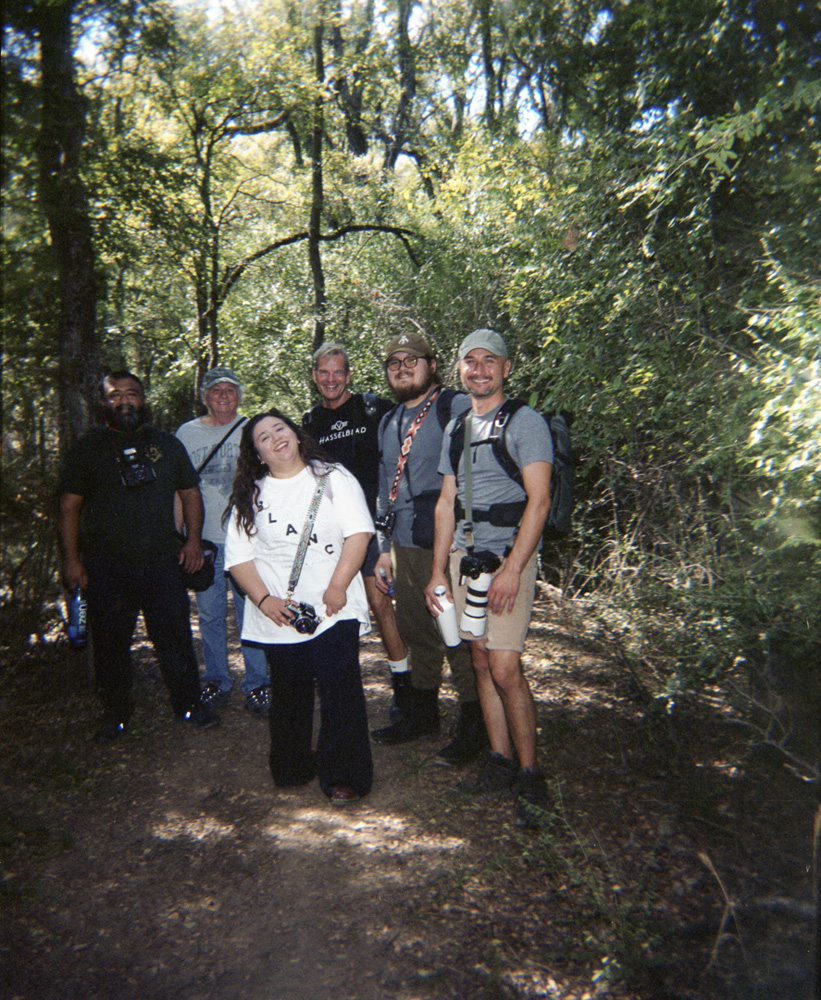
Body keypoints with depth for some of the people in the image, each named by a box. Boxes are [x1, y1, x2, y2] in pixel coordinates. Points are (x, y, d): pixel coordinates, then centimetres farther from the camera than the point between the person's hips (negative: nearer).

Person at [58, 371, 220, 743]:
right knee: (110, 642, 8)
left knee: (176, 636, 4)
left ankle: (189, 703, 22)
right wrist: (71, 558, -3)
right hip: (105, 568, 0)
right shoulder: (88, 448, 6)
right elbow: (69, 507, 4)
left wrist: (193, 539, 2)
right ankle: (115, 713, 26)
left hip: (162, 562, 1)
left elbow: (190, 493, 14)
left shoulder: (167, 444, 11)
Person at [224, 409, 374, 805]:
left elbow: (358, 532, -5)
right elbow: (238, 556, 5)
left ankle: (344, 776, 13)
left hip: (334, 611, -2)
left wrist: (337, 586, -15)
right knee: (288, 695, 13)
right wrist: (264, 600, -8)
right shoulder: (250, 496, 10)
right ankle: (291, 769, 33)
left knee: (340, 693, -3)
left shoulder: (333, 478, 4)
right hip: (278, 618, 2)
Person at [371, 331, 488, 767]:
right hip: (404, 546, 7)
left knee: (458, 635, 2)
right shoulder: (388, 422, 16)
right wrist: (384, 547, 19)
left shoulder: (457, 408, -7)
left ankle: (473, 726, 19)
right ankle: (422, 713, 35)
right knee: (417, 632, 17)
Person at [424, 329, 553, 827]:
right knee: (482, 661, 9)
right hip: (465, 554, 6)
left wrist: (512, 569, -18)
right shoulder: (456, 427, 15)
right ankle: (500, 759, 22)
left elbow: (539, 500, -12)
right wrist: (438, 570, 12)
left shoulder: (526, 422, -4)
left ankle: (530, 774, 8)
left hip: (508, 556, -6)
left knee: (505, 668, -9)